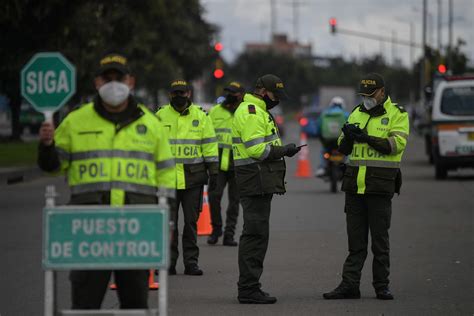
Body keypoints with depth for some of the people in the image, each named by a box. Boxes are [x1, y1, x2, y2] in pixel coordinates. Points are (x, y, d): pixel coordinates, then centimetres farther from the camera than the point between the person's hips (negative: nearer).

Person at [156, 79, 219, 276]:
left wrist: (213, 171, 3)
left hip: (193, 177, 0)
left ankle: (191, 262, 9)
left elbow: (210, 145, 7)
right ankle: (169, 262, 8)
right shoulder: (160, 116, 4)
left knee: (191, 221, 3)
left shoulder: (201, 116, 6)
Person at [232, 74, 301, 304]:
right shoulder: (250, 112, -13)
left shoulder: (258, 111, 22)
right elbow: (256, 149, -21)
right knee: (256, 234, -10)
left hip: (261, 183, 11)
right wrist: (283, 151, -13)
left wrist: (282, 151, 9)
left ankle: (249, 287, 19)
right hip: (256, 181, -11)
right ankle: (248, 289, -10)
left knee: (256, 234, 14)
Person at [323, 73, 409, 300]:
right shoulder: (357, 114, 14)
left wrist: (367, 138, -23)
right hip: (354, 184, 4)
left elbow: (396, 143, -15)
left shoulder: (397, 114, 0)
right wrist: (348, 136, -11)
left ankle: (382, 286, 8)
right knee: (355, 239, 5)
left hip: (380, 185, -4)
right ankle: (349, 285, 6)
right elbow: (343, 149, 12)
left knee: (380, 239, 1)